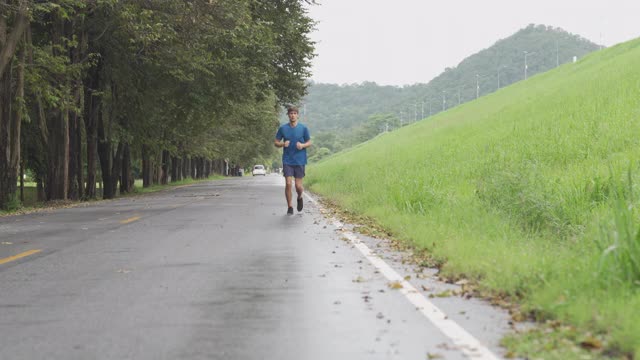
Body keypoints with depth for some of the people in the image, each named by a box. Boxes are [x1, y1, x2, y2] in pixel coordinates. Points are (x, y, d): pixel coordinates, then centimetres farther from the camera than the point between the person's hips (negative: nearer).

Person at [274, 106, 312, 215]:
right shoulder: (282, 128, 2)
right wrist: (283, 144, -13)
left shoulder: (303, 128, 0)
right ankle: (290, 207, 5)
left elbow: (309, 142, 7)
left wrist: (303, 145, -14)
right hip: (287, 161, 0)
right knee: (288, 183, -9)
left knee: (298, 186, -1)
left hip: (300, 161, 0)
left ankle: (299, 197, 33)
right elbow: (276, 143, 9)